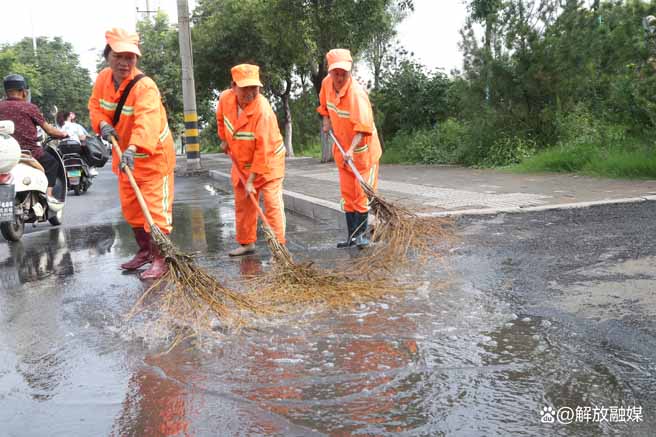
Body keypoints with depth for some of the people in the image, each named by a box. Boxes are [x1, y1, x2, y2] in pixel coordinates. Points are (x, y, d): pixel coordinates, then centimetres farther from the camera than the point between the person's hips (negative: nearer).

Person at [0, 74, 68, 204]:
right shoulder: (30, 107, -3)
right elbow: (49, 130, 2)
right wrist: (63, 134, 19)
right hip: (30, 151, -4)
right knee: (52, 163, 20)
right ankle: (48, 195, 3)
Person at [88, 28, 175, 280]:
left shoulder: (145, 87, -27)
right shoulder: (103, 79, -4)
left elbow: (146, 122, -42)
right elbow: (95, 105, 10)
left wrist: (133, 148, -58)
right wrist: (103, 123, -12)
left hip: (153, 155, -8)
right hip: (124, 155, 8)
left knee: (156, 209, -6)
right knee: (131, 209, 17)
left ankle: (159, 260, 6)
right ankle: (144, 252, 34)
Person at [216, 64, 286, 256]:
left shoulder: (263, 110, -31)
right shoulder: (225, 98, -13)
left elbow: (263, 149, -29)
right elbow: (221, 118, 14)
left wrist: (251, 180, -26)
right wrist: (224, 139, 17)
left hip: (268, 161, -6)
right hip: (241, 162, 7)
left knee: (272, 204, -11)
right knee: (242, 204, 14)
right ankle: (247, 243, 28)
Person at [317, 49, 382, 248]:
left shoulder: (357, 92, -27)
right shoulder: (326, 83, -5)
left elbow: (362, 126, -35)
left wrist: (352, 149, -46)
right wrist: (326, 120, 5)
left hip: (362, 149, -7)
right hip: (342, 148, 7)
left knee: (362, 193, -2)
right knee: (347, 193, 11)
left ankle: (362, 234, 11)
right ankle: (352, 235, 19)